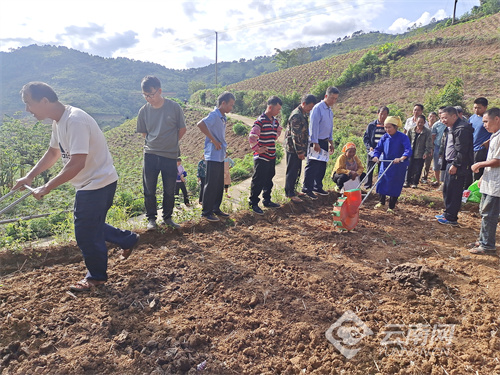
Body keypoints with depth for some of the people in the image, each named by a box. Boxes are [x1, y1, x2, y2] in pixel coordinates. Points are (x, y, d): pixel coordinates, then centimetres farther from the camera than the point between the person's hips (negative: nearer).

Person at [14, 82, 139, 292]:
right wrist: (29, 176, 13)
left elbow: (76, 164, -31)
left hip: (98, 183, -10)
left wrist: (47, 187, -24)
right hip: (90, 182, 10)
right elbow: (53, 153, 20)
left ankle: (96, 277, 23)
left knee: (86, 233, 2)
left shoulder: (75, 121, -26)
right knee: (91, 226, 20)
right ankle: (128, 240, 38)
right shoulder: (58, 121, 6)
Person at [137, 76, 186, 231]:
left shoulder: (174, 107, -7)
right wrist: (155, 144, 8)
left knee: (170, 191, 8)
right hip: (150, 155, 1)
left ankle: (167, 217, 25)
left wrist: (170, 143, 10)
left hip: (170, 156, -1)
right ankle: (151, 219, 20)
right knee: (149, 190, 5)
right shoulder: (144, 111, -1)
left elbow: (182, 129, 4)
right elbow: (144, 132, 13)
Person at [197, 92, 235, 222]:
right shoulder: (214, 115, -14)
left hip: (220, 156, 9)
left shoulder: (223, 118, 14)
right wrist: (213, 140, -23)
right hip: (213, 156, -9)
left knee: (220, 185, 14)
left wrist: (223, 144, 9)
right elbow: (201, 125, -30)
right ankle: (206, 212, 8)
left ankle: (216, 209, 25)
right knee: (211, 185, -2)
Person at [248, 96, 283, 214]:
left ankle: (267, 201, 33)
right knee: (258, 182, 1)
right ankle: (253, 203, 12)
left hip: (271, 157, 9)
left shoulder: (275, 121, 10)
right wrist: (257, 149, -18)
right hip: (261, 159, -8)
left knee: (268, 181, 19)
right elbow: (252, 137, -25)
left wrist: (279, 129, 8)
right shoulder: (260, 121, -17)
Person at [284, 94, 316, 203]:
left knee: (296, 170, 17)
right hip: (293, 149, -10)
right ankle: (290, 194, 9)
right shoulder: (297, 116, -21)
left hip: (298, 148, 10)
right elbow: (296, 136, -23)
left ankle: (291, 190, 29)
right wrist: (300, 152, -20)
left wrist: (302, 150, 22)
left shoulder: (303, 114, 12)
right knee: (292, 171, -1)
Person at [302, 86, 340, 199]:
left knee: (322, 166, 12)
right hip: (316, 142, -8)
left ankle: (318, 187, 24)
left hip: (325, 141, 8)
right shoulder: (318, 108, -14)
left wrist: (331, 142, 20)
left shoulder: (330, 110, 13)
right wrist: (315, 143, -19)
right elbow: (313, 126, -17)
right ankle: (307, 188, 2)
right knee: (312, 166, -6)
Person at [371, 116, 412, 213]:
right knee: (381, 182, 11)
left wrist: (401, 158, -44)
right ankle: (382, 202, 34)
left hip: (398, 167, -5)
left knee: (395, 186, 3)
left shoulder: (403, 137, -15)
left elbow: (408, 150, -25)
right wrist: (376, 156, -19)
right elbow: (378, 148, 2)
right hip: (385, 164, 5)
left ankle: (391, 206, 19)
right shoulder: (384, 137, 1)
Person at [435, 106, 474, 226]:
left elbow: (461, 150, -21)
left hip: (457, 166, -10)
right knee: (446, 190, 16)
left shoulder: (462, 129, -16)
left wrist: (455, 165, -21)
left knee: (454, 192, -5)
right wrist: (445, 162, 17)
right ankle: (447, 213, 28)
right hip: (450, 163, 10)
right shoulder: (449, 129, 16)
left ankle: (451, 218, 1)